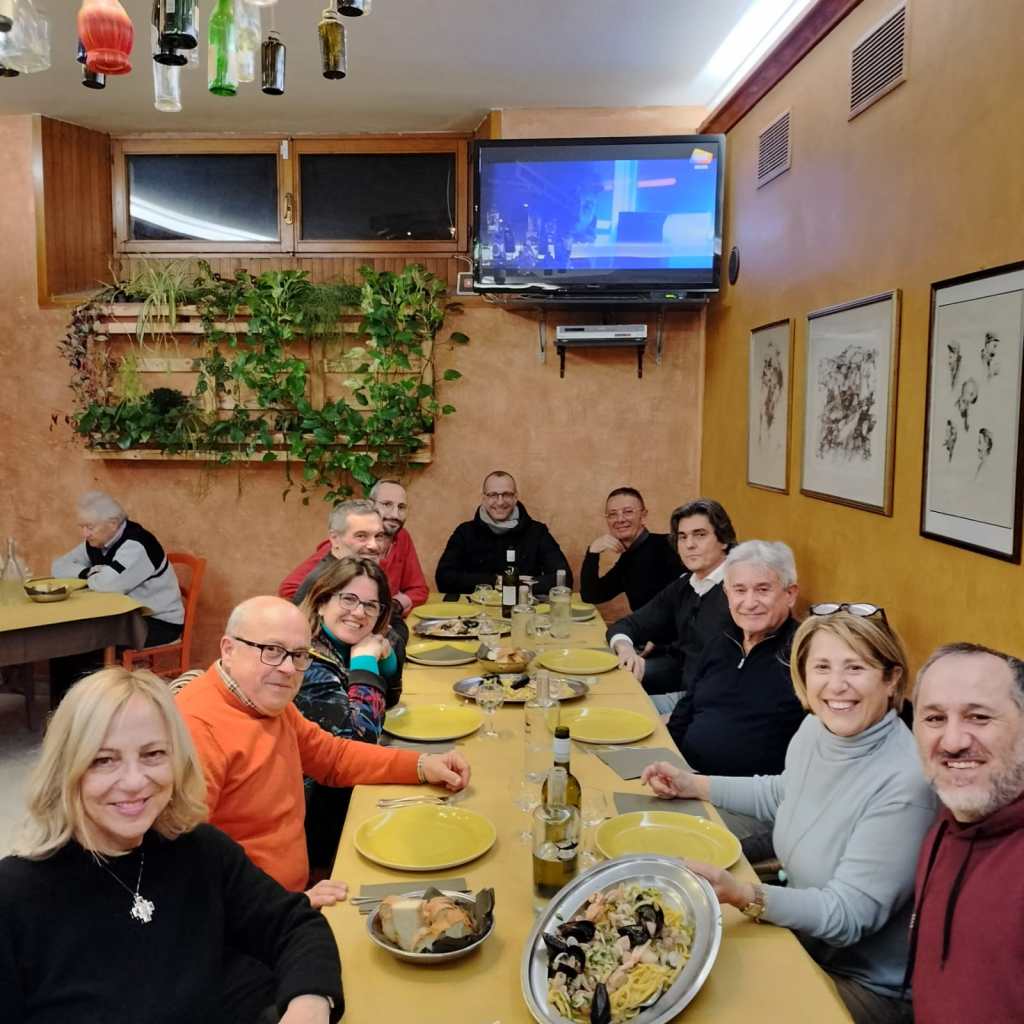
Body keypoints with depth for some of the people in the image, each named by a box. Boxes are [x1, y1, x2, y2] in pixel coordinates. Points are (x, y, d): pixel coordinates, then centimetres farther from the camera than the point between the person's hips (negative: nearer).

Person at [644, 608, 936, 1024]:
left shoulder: (905, 783, -29)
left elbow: (849, 915, -26)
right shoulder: (817, 727, -6)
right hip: (800, 934, 7)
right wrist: (692, 784, 11)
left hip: (866, 986, -6)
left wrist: (741, 894, -40)